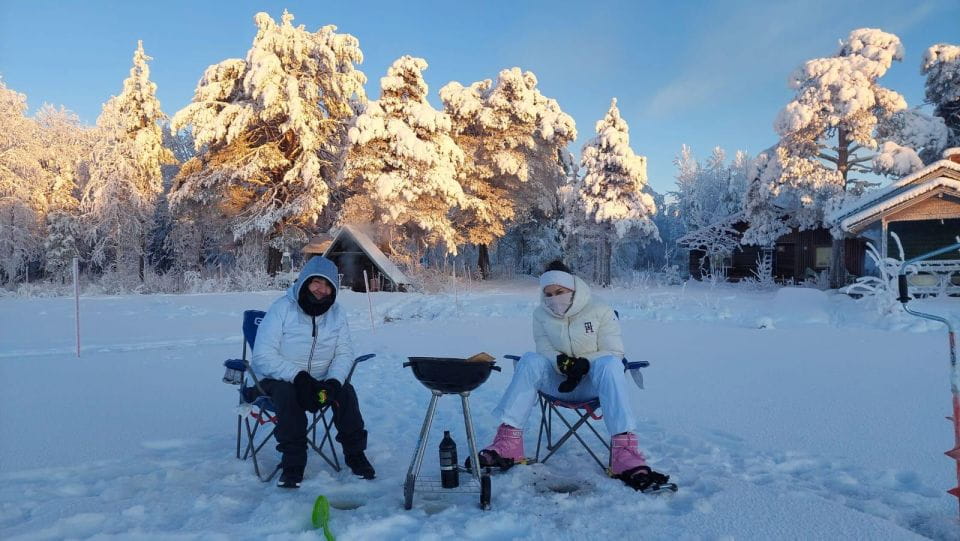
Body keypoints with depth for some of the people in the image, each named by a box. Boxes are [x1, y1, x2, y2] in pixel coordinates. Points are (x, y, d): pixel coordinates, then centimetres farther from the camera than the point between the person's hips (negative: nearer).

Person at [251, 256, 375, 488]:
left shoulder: (336, 313, -1)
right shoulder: (282, 308, -15)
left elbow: (344, 353, -2)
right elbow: (263, 356, -20)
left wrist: (333, 381, -23)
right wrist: (298, 376, -33)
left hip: (319, 380, 4)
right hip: (277, 379, -3)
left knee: (346, 391, -21)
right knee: (288, 393, -34)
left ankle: (354, 453, -3)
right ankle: (293, 462, -21)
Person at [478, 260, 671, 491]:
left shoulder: (600, 311, -2)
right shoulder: (541, 314, 6)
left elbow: (613, 352, -6)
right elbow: (544, 349, -1)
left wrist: (584, 364, -24)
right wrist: (562, 362, -25)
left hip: (592, 383, -2)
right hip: (558, 383, 2)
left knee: (609, 364, -35)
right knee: (530, 360, -26)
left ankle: (624, 451, -46)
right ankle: (508, 441, -33)